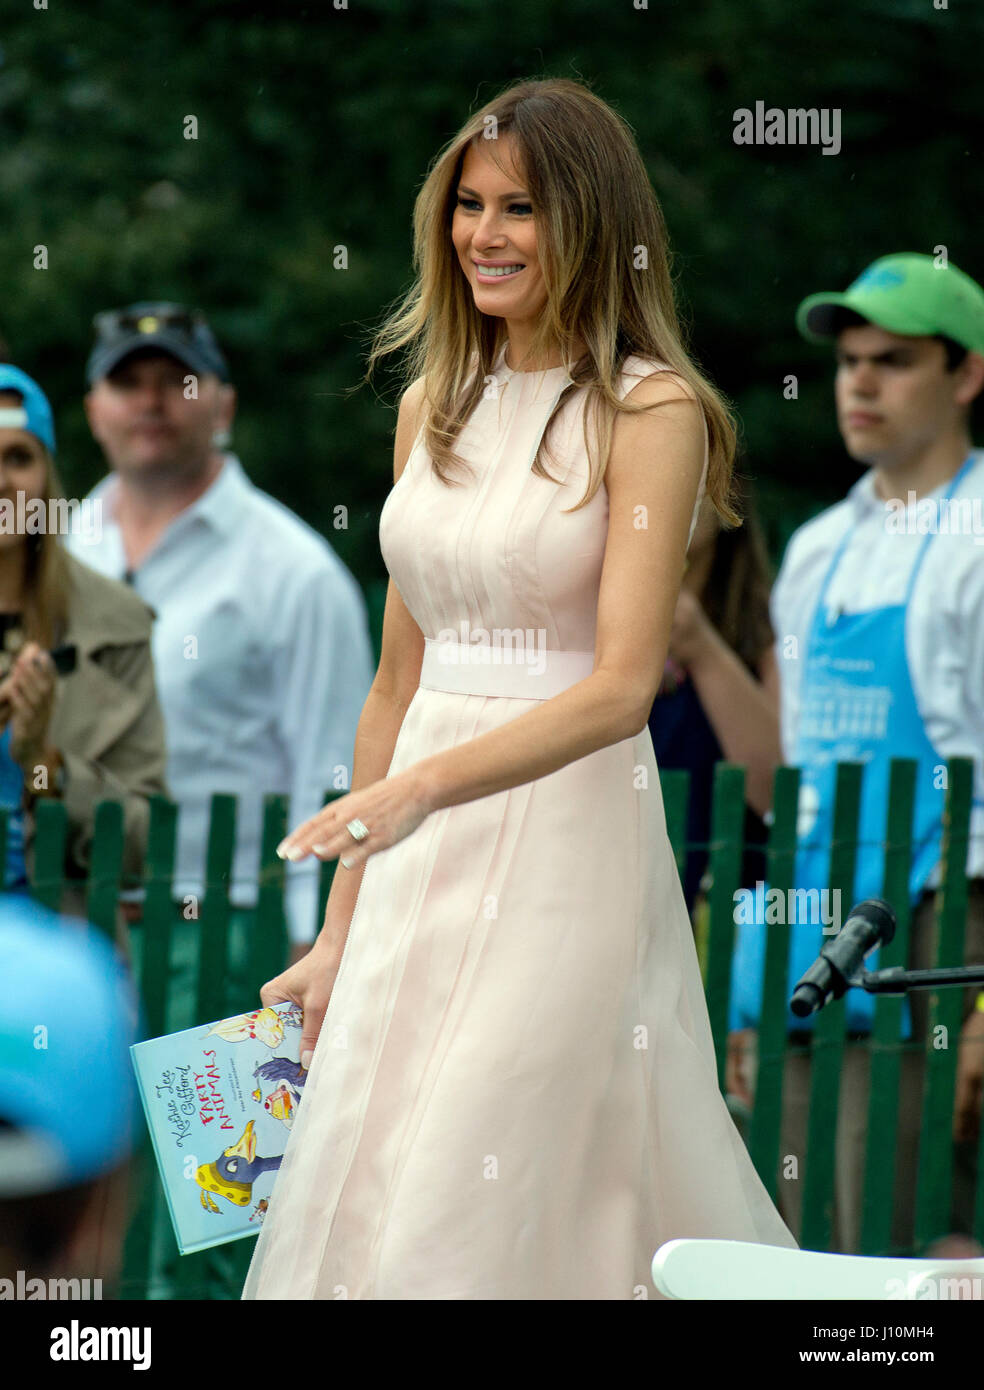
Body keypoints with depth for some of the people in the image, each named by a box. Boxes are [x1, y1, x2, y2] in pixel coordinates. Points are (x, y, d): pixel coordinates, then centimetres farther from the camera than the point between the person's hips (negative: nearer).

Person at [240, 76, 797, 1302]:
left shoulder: (650, 410, -8)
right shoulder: (435, 406, 12)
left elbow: (623, 685, -17)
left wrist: (423, 788, -30)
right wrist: (340, 931, 14)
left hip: (568, 837, -6)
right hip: (417, 862, 6)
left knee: (457, 1223, -10)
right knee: (354, 1191, 5)